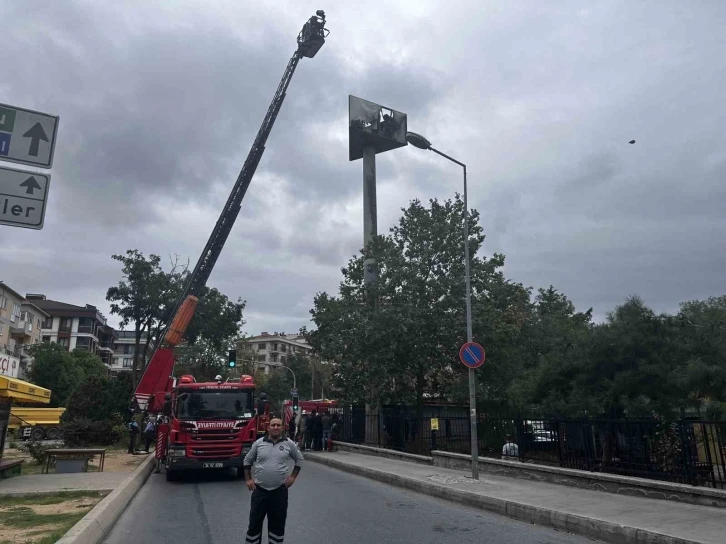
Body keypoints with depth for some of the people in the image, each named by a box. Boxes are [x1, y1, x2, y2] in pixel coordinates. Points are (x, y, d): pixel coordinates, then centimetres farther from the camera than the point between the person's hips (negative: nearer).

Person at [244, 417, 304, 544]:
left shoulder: (289, 443, -2)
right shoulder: (259, 443, -2)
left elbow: (299, 459, 11)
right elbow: (247, 460, 10)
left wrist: (293, 476, 4)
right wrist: (248, 479, 3)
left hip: (280, 490, 0)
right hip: (260, 490, 0)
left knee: (278, 523, 11)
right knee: (254, 522, 7)